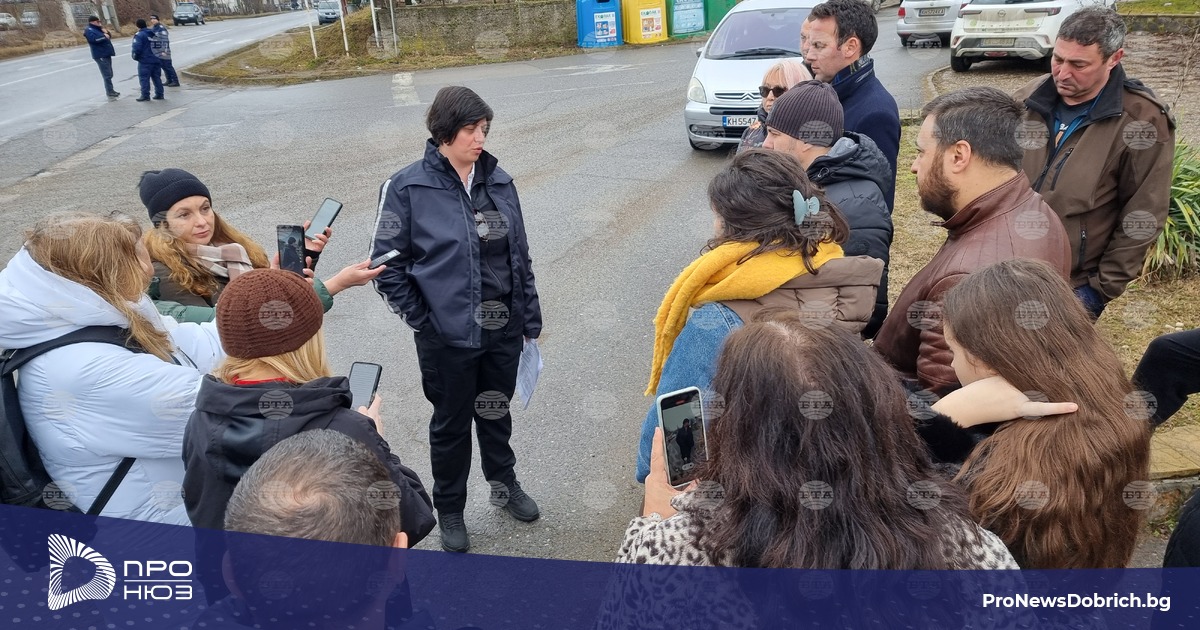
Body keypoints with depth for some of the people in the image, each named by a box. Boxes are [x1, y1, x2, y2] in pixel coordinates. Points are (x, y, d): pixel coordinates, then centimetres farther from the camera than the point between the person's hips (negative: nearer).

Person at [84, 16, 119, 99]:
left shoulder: (98, 29, 20)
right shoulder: (89, 30, -6)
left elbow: (109, 35, 21)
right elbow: (94, 39, -24)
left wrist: (106, 32, 0)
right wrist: (104, 36, -13)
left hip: (106, 54, 9)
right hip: (100, 55, -9)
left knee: (109, 74, 16)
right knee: (107, 75, -12)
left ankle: (110, 91, 25)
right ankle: (110, 93, -11)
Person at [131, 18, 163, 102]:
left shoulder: (139, 35, -11)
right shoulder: (153, 34, 11)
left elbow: (137, 48, -18)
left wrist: (135, 56, -2)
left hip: (145, 61, -7)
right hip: (156, 60, 7)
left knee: (144, 78, -1)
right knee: (156, 77, 13)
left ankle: (145, 96, -2)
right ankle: (159, 94, 14)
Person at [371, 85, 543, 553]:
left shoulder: (499, 182, 1)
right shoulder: (407, 187, -11)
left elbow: (520, 255, 7)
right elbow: (388, 264, -7)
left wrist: (531, 318, 8)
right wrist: (421, 320, -10)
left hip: (503, 330, 4)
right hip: (447, 337, -3)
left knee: (496, 410, 22)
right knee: (451, 422, 14)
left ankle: (504, 483, 46)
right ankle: (449, 510, 35)